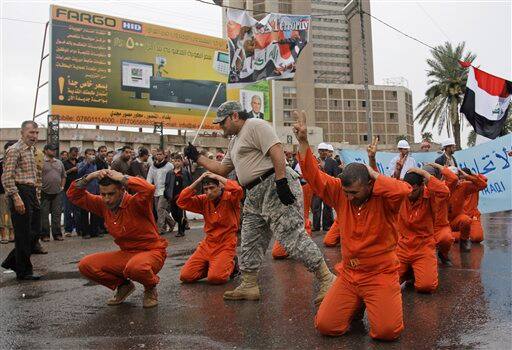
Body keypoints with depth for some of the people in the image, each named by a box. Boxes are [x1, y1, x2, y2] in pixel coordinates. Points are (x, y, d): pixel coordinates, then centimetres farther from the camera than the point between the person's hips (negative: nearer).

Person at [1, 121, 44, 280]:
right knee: (23, 234, -1)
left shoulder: (32, 150, 17)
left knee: (35, 231, 13)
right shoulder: (14, 150, -9)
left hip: (32, 193, 9)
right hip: (20, 193, -9)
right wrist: (16, 198, -21)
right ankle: (24, 271, 11)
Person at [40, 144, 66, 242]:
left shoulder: (59, 162, 14)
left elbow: (63, 176, 20)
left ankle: (57, 234, 14)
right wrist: (39, 187, -11)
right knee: (44, 215, 2)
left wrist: (62, 187, 10)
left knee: (57, 214, 8)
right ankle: (45, 235, 9)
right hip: (45, 193, -4)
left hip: (58, 193, 4)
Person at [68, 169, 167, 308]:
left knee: (135, 267, -40)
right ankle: (123, 285, 14)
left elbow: (148, 189, -42)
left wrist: (122, 178, -31)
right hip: (126, 254, 7)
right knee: (85, 265, -9)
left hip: (151, 251, -6)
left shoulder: (134, 203, -20)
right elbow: (74, 195, 3)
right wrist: (89, 177, -15)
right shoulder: (103, 204, 0)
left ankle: (150, 288, -3)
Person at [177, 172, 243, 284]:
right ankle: (213, 266, 19)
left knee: (215, 278, -23)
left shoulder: (230, 198, -9)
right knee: (185, 276, -4)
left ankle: (231, 264, 9)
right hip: (207, 244, 5)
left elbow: (238, 190, -32)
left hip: (225, 245, -5)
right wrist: (198, 181, -10)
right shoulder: (204, 200, 4)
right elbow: (182, 202, -4)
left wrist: (217, 177, -20)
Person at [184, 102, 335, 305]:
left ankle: (326, 280, -5)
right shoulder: (235, 141, 25)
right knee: (250, 240, 13)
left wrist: (281, 182, -25)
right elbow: (222, 170, 30)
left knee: (291, 237, -14)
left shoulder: (255, 126, -5)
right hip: (254, 195, 10)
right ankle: (249, 286, 24)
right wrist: (197, 157, 27)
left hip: (276, 187, -10)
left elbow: (277, 152, -17)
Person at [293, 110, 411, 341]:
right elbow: (314, 176, -6)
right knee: (325, 326, -6)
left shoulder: (383, 198, -13)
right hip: (348, 275, 4)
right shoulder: (341, 193, -3)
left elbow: (404, 190, -35)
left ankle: (387, 299, 18)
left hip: (380, 274, -3)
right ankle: (356, 304, 25)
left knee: (387, 331, -18)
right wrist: (303, 142, -14)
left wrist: (376, 176, -22)